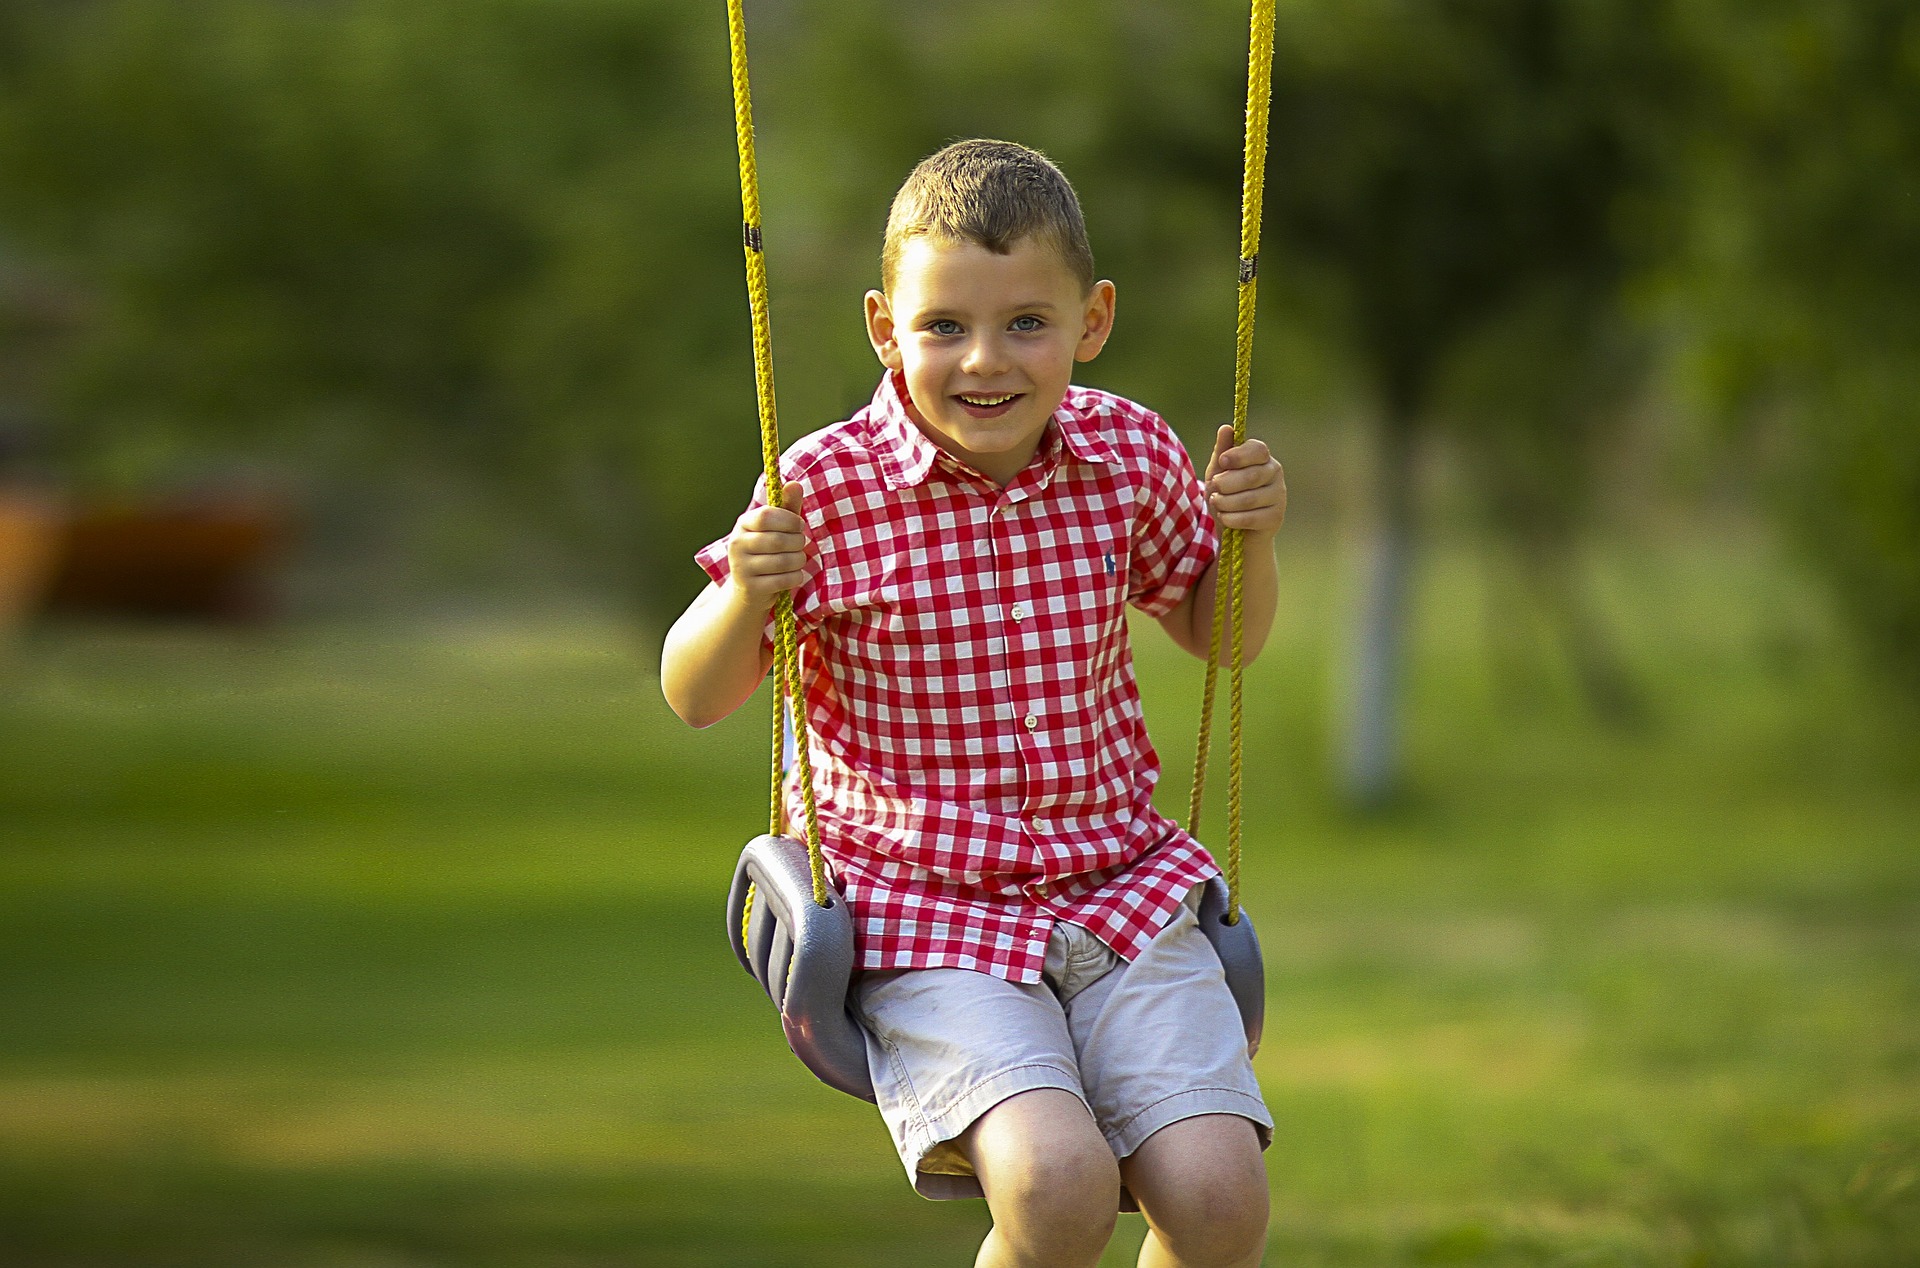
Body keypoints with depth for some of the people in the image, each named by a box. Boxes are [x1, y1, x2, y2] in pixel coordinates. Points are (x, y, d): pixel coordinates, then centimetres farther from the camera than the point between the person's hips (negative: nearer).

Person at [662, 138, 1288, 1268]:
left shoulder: (1130, 456, 0)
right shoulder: (827, 490, -9)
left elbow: (1217, 633, 19)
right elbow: (696, 698, 1)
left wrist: (1252, 534, -1)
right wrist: (747, 595, -19)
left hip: (1123, 886, 3)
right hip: (927, 917, -3)